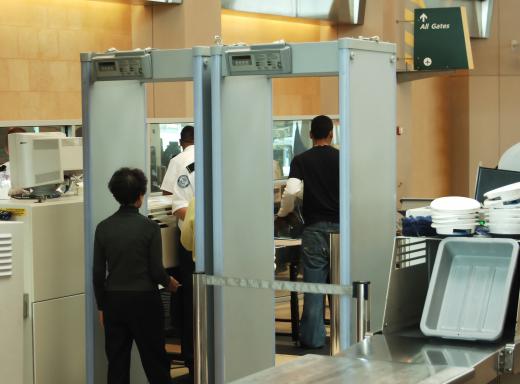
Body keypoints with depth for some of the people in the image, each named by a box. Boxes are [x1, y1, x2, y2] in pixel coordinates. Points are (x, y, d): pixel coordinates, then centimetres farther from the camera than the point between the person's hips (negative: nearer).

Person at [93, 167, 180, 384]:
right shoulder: (149, 227, -11)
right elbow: (156, 271, -9)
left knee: (117, 365, 8)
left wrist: (101, 306, 13)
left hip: (113, 301, 3)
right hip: (144, 301, -3)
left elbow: (98, 273, 3)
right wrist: (169, 283, 13)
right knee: (155, 362, 7)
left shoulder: (103, 228, 0)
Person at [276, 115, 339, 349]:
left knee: (314, 283, 1)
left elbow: (291, 191, -13)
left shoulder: (301, 160, -1)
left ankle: (313, 337, 2)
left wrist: (283, 213, 5)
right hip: (340, 225, 1)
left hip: (315, 227, -1)